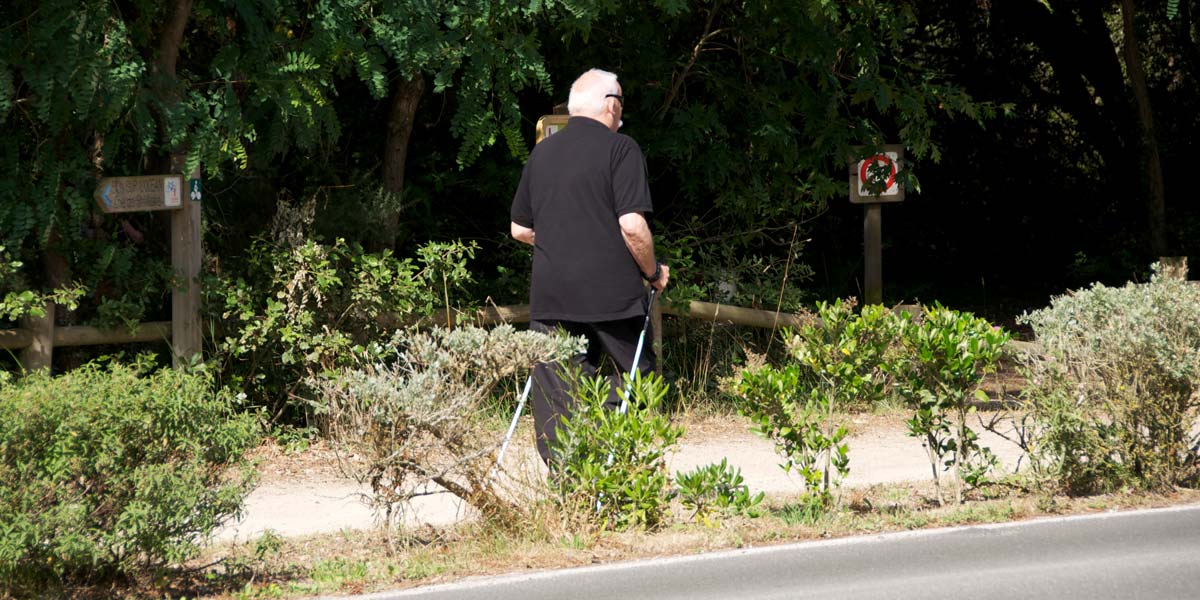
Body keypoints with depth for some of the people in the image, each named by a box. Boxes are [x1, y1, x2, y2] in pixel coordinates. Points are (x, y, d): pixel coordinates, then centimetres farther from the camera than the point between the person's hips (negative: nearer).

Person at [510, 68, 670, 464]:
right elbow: (632, 225, -13)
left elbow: (520, 229, 19)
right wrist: (653, 271, 3)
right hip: (610, 293, -5)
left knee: (556, 399, 3)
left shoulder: (542, 153, 13)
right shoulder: (619, 149, -5)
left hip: (550, 295, 5)